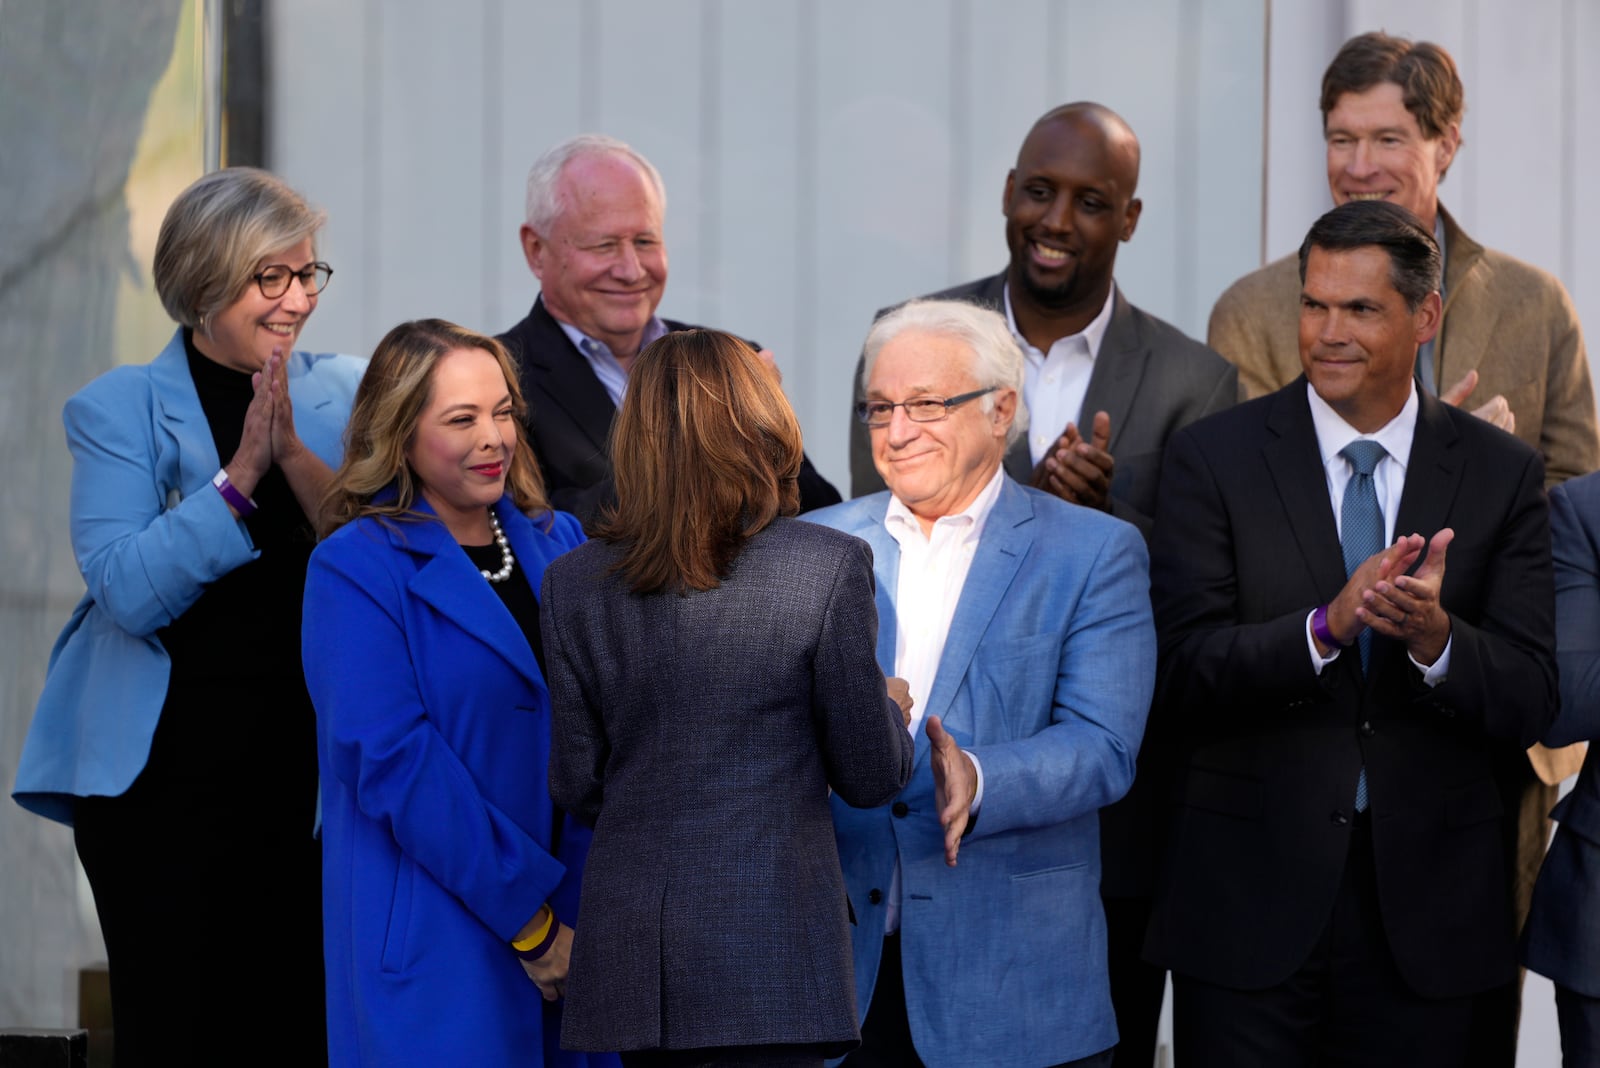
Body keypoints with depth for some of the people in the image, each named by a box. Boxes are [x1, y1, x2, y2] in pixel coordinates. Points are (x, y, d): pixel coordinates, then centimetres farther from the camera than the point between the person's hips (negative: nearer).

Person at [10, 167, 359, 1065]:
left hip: (307, 764, 3)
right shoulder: (121, 408, 0)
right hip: (164, 771, -2)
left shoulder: (345, 397, 9)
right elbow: (128, 590, -13)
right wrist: (239, 476, -18)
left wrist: (298, 458, -15)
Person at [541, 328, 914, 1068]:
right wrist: (892, 713, 20)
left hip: (629, 947, 4)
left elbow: (577, 787, 7)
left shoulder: (574, 583, 3)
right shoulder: (831, 568, -7)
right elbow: (870, 777, -2)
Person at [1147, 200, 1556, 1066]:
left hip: (1428, 913, 1)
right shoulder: (1215, 458, -1)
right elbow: (1180, 673, -10)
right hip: (1251, 898, -1)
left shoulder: (1503, 475, 4)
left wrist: (1435, 637, -23)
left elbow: (1529, 704, -2)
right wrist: (1327, 626, -25)